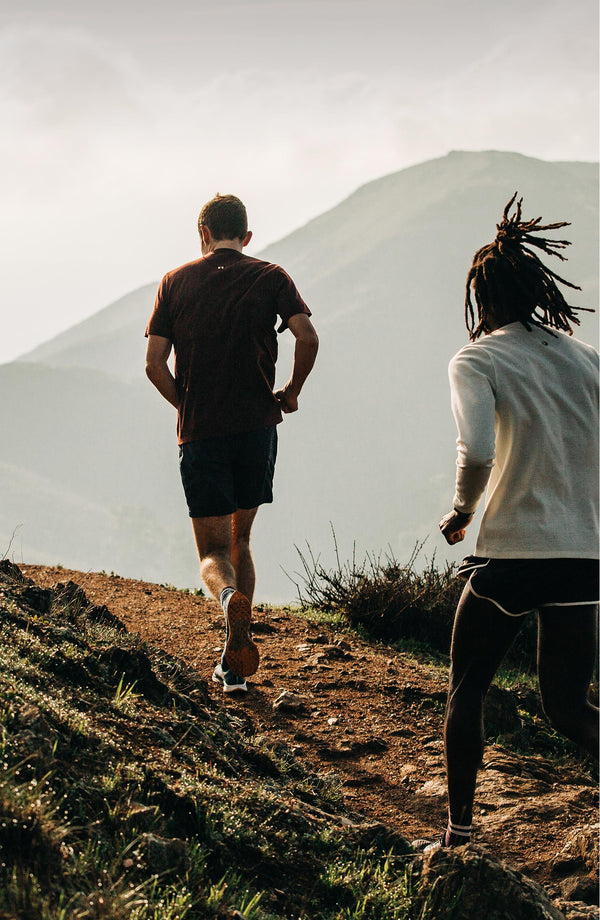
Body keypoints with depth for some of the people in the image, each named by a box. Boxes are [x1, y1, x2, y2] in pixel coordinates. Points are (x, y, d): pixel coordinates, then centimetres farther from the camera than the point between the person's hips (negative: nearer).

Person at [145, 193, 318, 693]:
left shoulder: (176, 282, 7)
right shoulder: (270, 277, 4)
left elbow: (155, 363, 1)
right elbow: (308, 337, -11)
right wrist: (292, 392, 5)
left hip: (199, 433, -1)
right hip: (257, 426, 1)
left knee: (214, 553, 5)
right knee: (239, 540, 18)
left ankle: (230, 597, -32)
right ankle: (234, 665, 14)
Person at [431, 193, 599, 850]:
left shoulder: (477, 360, -5)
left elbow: (477, 451, -22)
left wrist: (461, 512, -4)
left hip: (511, 556, -4)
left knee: (465, 690, 17)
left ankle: (458, 834, 17)